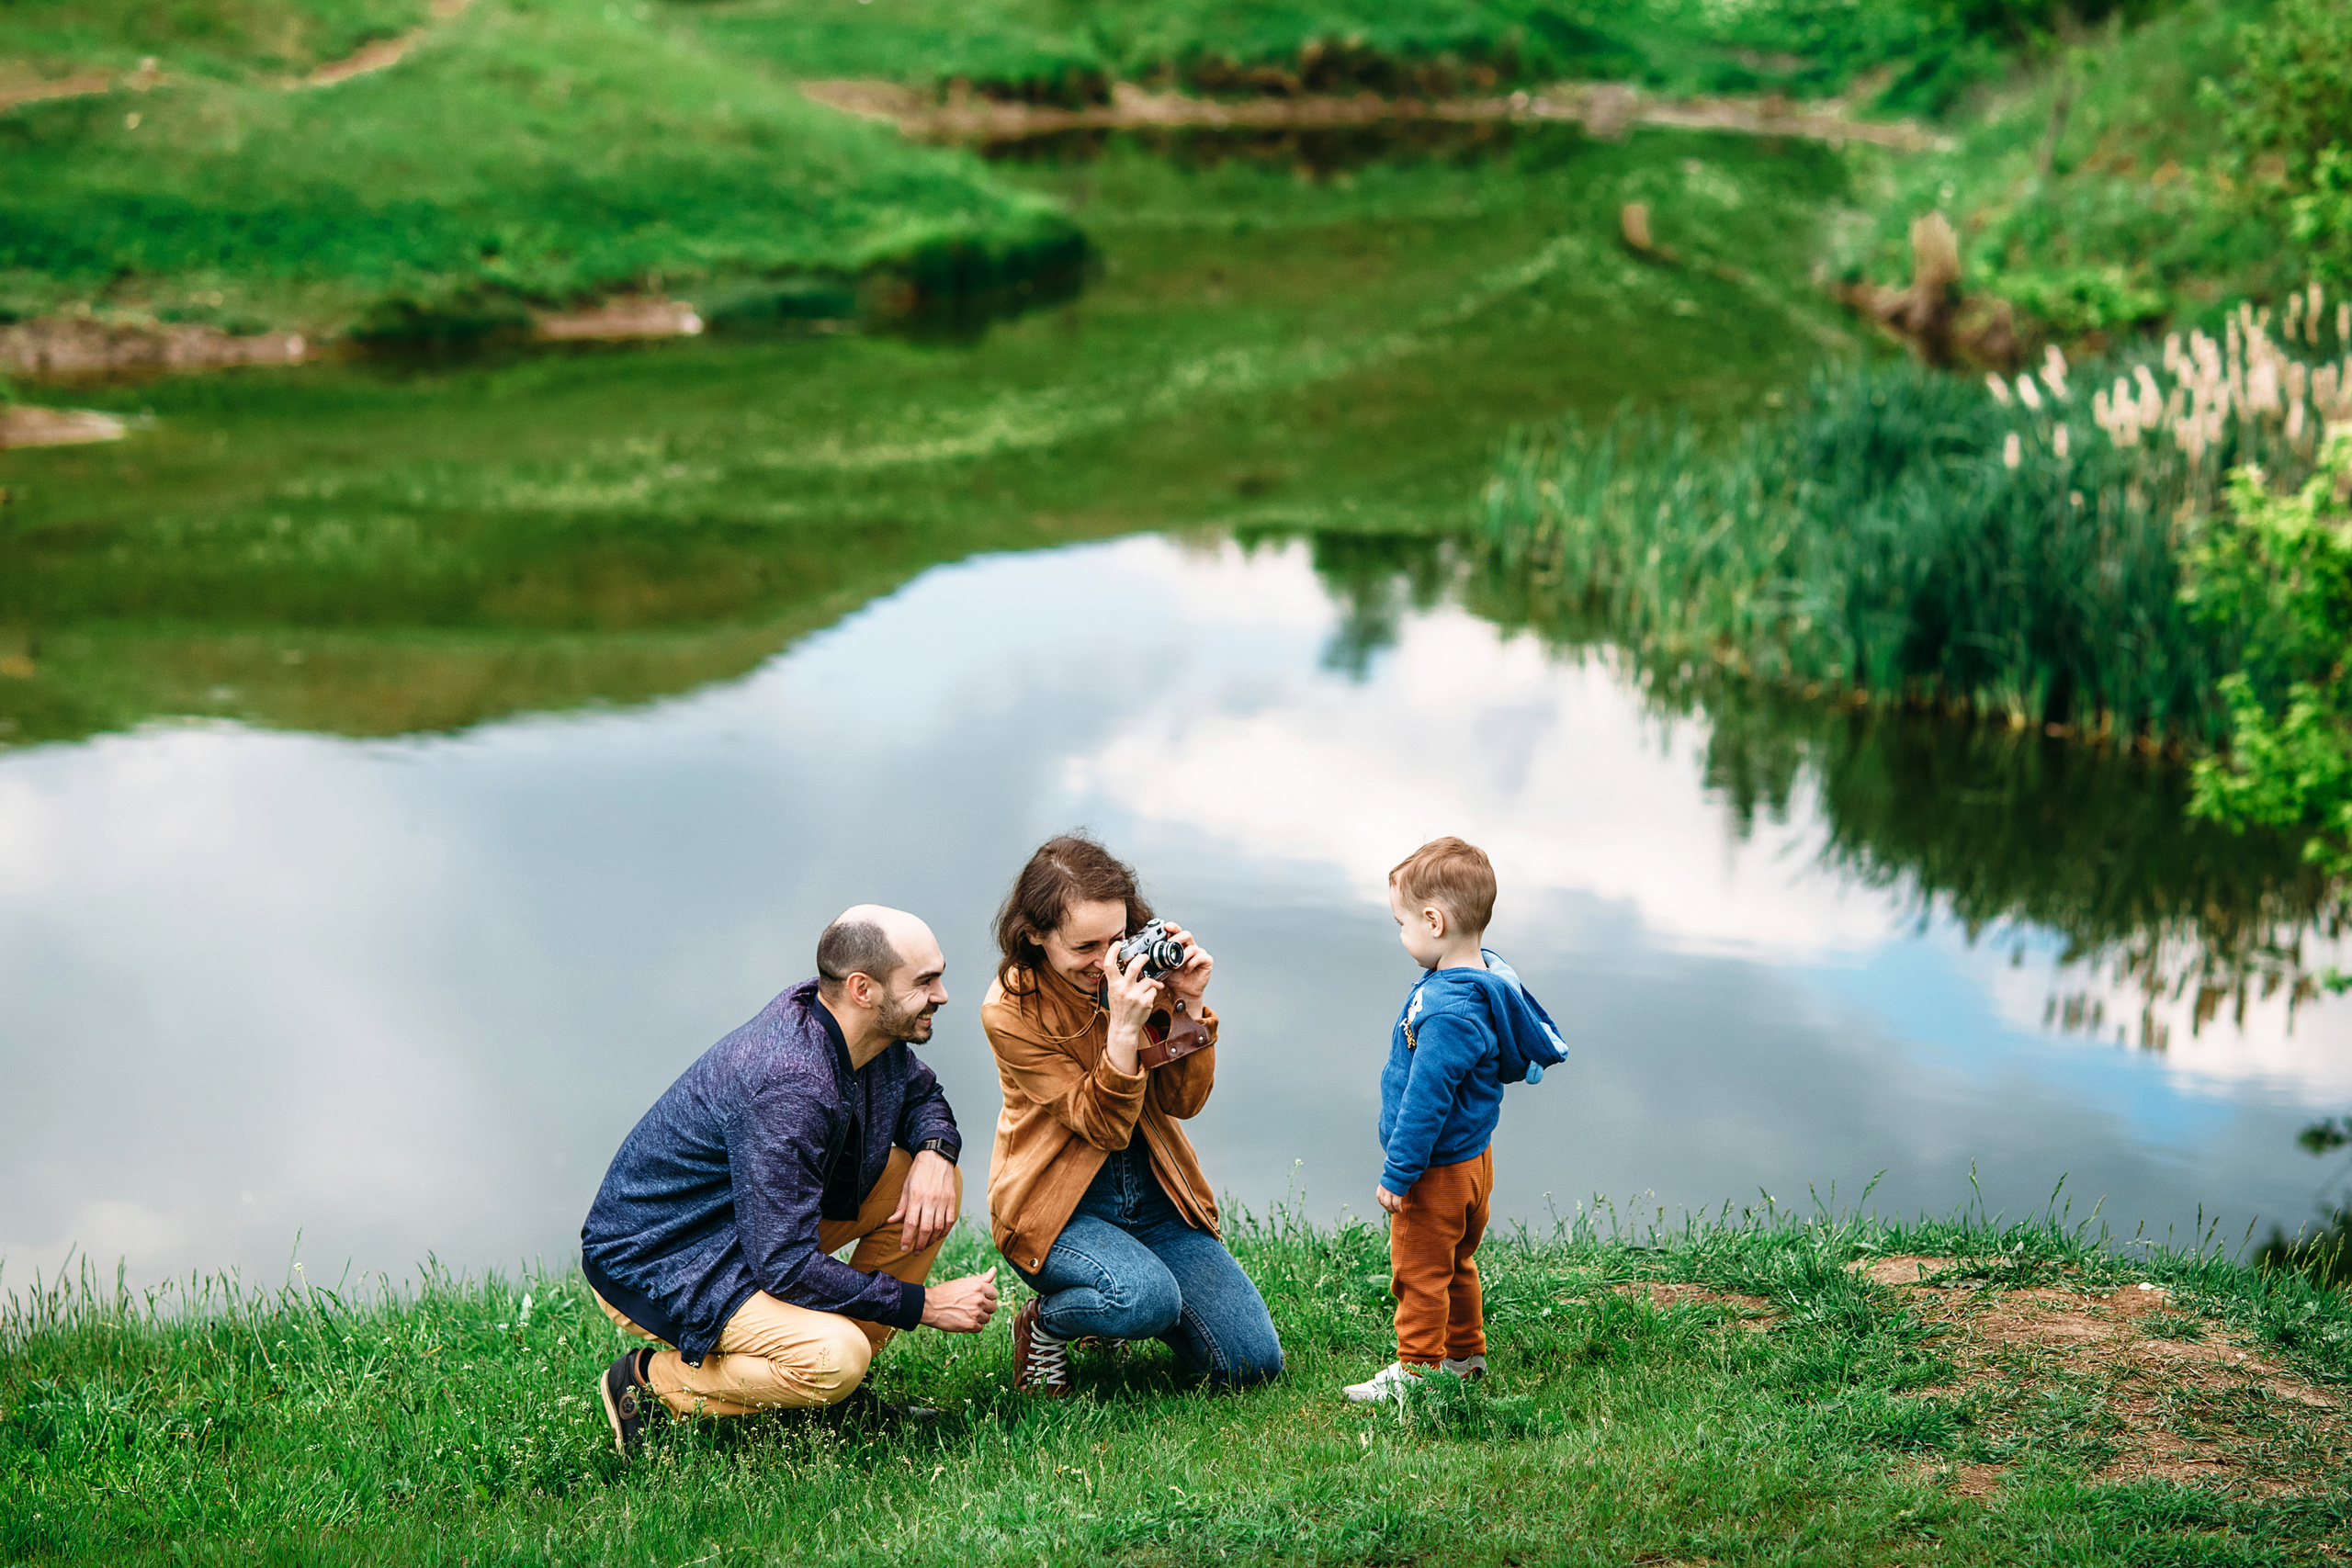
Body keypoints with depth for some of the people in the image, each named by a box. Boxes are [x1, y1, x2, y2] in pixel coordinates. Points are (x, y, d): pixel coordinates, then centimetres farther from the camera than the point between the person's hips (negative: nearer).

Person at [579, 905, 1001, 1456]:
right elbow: (786, 1267, -32)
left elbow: (922, 1096, 16)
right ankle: (649, 1382, -7)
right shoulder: (788, 1087, -33)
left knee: (937, 1184, -2)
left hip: (757, 1222, 9)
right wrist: (922, 1304, -22)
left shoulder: (873, 1031, -7)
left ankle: (840, 1393, 6)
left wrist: (934, 1151, -9)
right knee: (835, 1355, -32)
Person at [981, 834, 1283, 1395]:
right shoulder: (1011, 1010, -16)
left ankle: (1115, 1308, 20)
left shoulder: (1139, 965, -3)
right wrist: (1123, 1028, -33)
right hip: (1060, 1203, -5)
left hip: (1153, 1197, 5)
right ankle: (1044, 1324, -2)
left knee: (1253, 1361, -6)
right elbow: (1103, 1127, -19)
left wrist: (1189, 1004, -18)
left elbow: (1182, 1102, -3)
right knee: (1147, 1299, -35)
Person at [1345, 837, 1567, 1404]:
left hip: (1438, 1174, -10)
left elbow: (1426, 1100, -28)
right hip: (1471, 1159, 10)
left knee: (1419, 1273, 5)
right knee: (1455, 1264, 24)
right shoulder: (1490, 974, 0)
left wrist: (1397, 1174, -19)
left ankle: (1416, 1371, 17)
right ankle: (1465, 1356, 38)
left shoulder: (1449, 1013, -32)